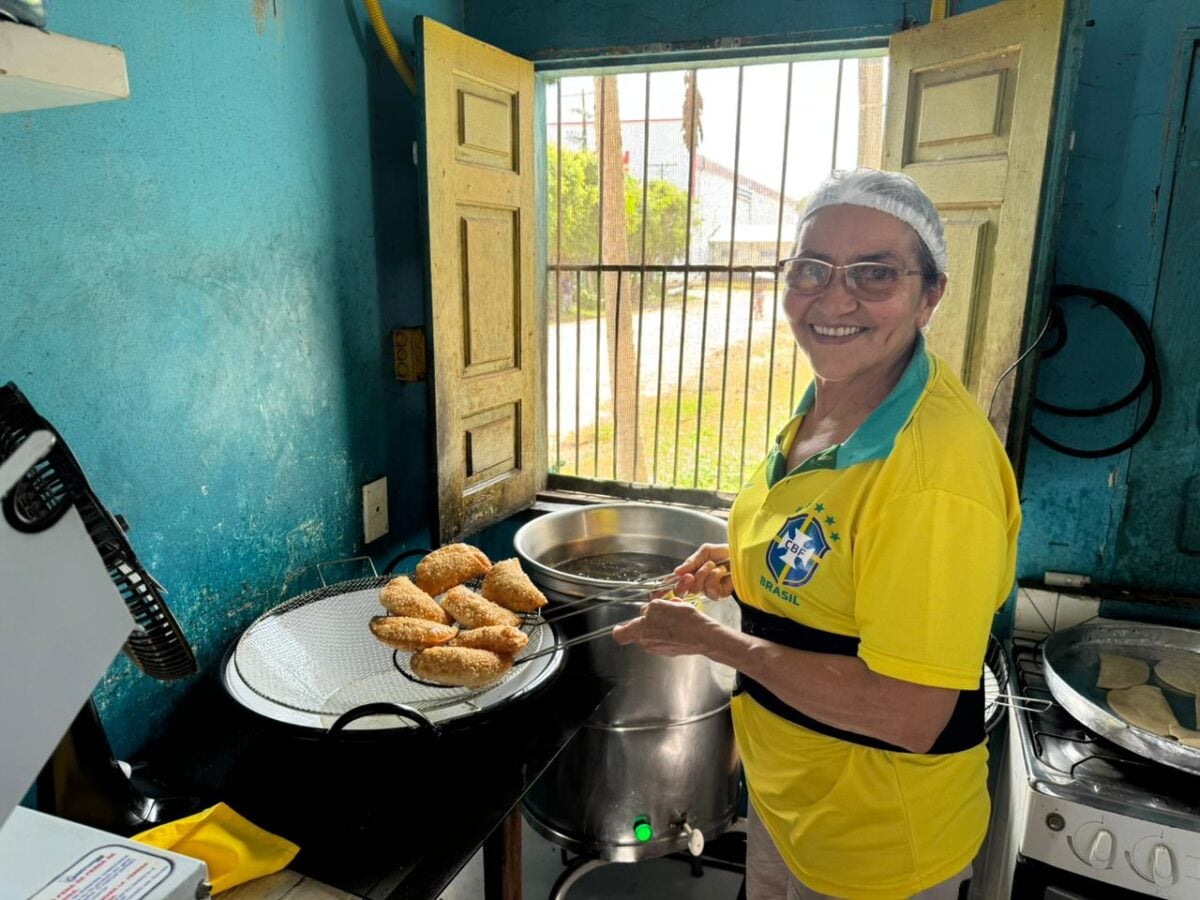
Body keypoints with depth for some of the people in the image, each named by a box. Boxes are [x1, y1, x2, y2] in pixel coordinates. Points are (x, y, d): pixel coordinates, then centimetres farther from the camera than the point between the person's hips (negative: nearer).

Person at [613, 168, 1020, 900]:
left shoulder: (937, 461, -30)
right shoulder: (823, 406, -4)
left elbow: (908, 714, -29)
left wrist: (716, 640, -22)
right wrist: (750, 569, -3)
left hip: (877, 841, -7)